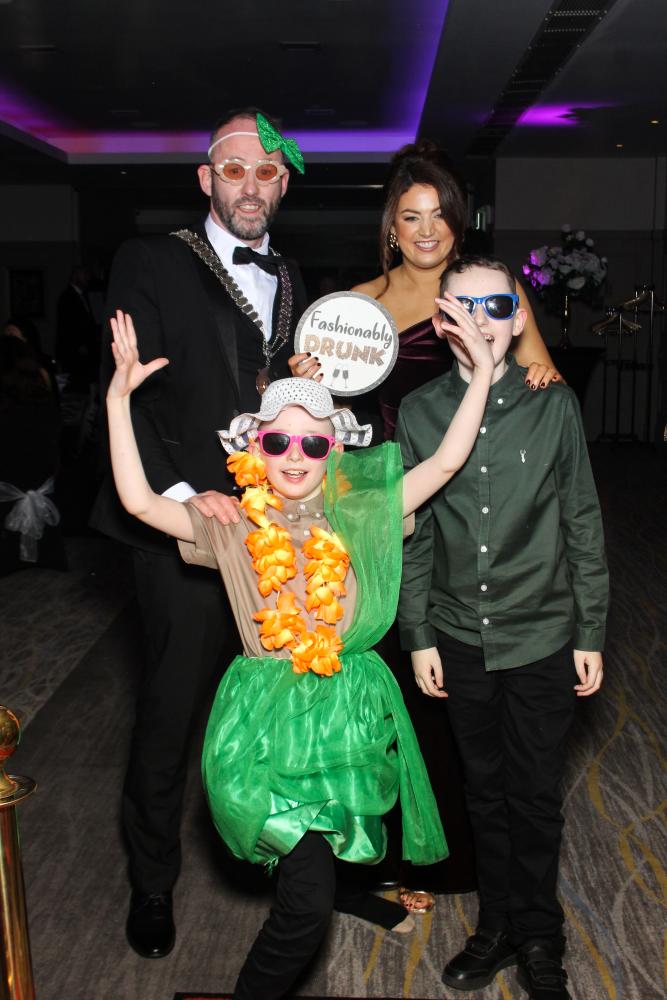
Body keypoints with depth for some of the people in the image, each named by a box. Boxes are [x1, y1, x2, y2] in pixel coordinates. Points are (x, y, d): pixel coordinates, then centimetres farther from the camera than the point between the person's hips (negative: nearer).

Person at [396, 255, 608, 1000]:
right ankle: (497, 924, 37)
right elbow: (412, 535, 3)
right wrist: (419, 638, 3)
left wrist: (591, 635, 0)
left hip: (542, 638, -1)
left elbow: (583, 527, -1)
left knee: (536, 795, 10)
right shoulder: (420, 413, -2)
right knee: (484, 788, 16)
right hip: (460, 639, 2)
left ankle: (539, 940, 33)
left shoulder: (553, 406, -6)